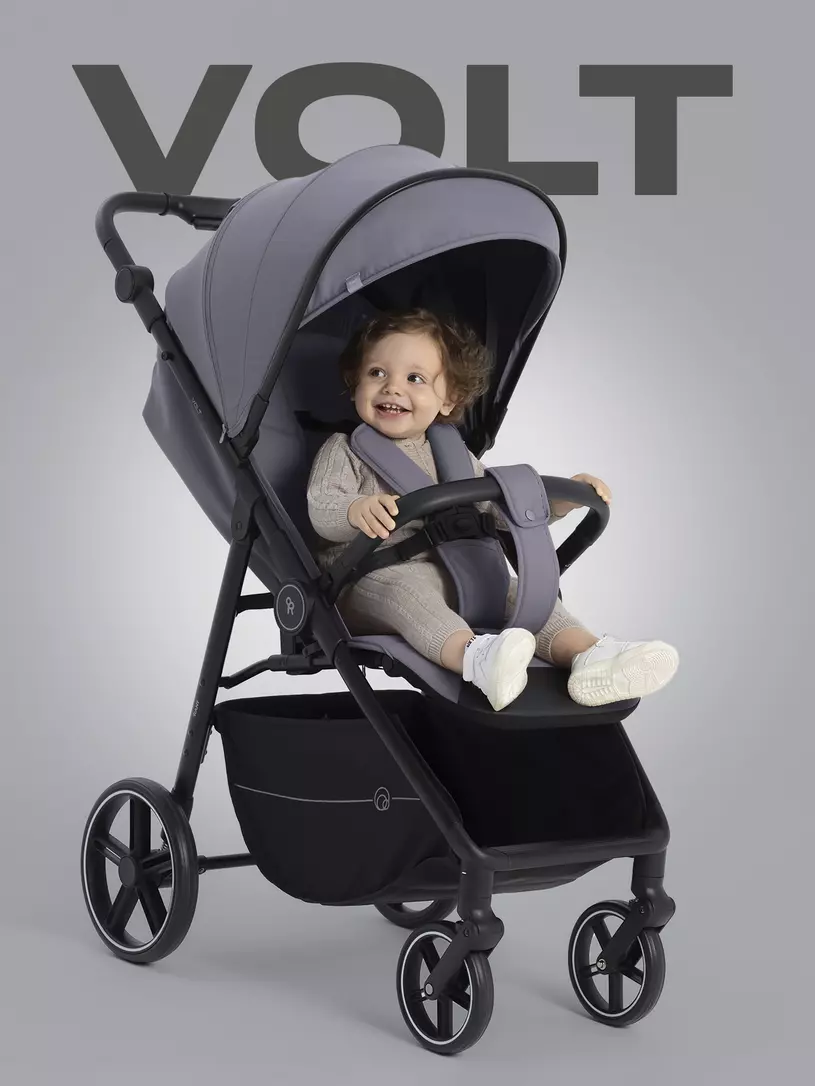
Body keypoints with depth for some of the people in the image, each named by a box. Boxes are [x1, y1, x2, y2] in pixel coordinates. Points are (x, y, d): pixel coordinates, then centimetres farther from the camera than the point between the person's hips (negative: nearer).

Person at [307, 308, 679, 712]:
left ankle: (587, 652, -42)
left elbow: (500, 507, 22)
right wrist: (355, 511, -35)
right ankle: (475, 657, -65)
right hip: (366, 582, -5)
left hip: (450, 578, 5)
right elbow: (320, 510, -10)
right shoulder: (343, 452, 7)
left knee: (517, 587, -17)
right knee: (403, 585, -38)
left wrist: (559, 499, 4)